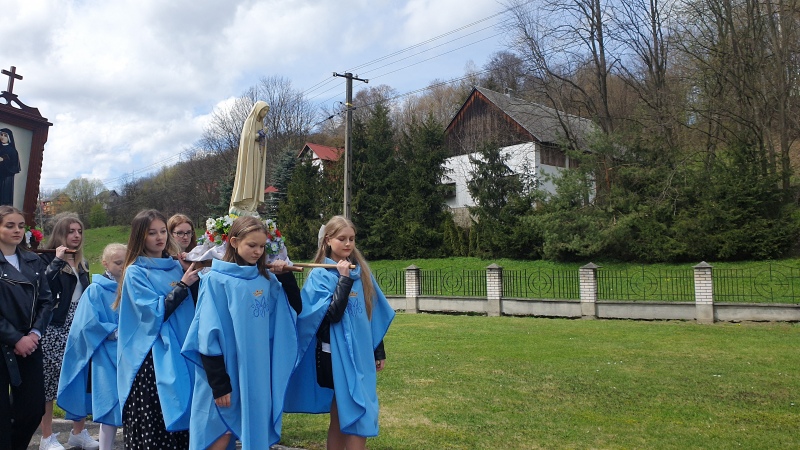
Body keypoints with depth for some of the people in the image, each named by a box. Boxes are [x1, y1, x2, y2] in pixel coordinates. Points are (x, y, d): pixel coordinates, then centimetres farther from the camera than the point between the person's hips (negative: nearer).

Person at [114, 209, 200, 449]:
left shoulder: (176, 266, 10)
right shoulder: (135, 272, -4)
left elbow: (191, 307, 16)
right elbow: (155, 313, -13)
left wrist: (198, 280, 0)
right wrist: (183, 285, -16)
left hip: (181, 352, 5)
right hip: (152, 359, -4)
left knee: (179, 415, 5)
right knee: (152, 426, -2)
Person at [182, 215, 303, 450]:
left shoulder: (267, 279, 5)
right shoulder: (216, 279, -11)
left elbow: (295, 309, 13)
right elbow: (209, 335, -13)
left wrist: (286, 276, -1)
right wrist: (219, 383, -15)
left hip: (259, 374, 5)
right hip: (227, 373, -5)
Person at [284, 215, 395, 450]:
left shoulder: (362, 272, 8)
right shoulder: (320, 275, -6)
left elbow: (374, 315, 12)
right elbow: (332, 314, -19)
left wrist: (379, 351, 13)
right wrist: (344, 278, -18)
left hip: (361, 354, 5)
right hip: (336, 355, -5)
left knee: (344, 417, 12)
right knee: (357, 416, -3)